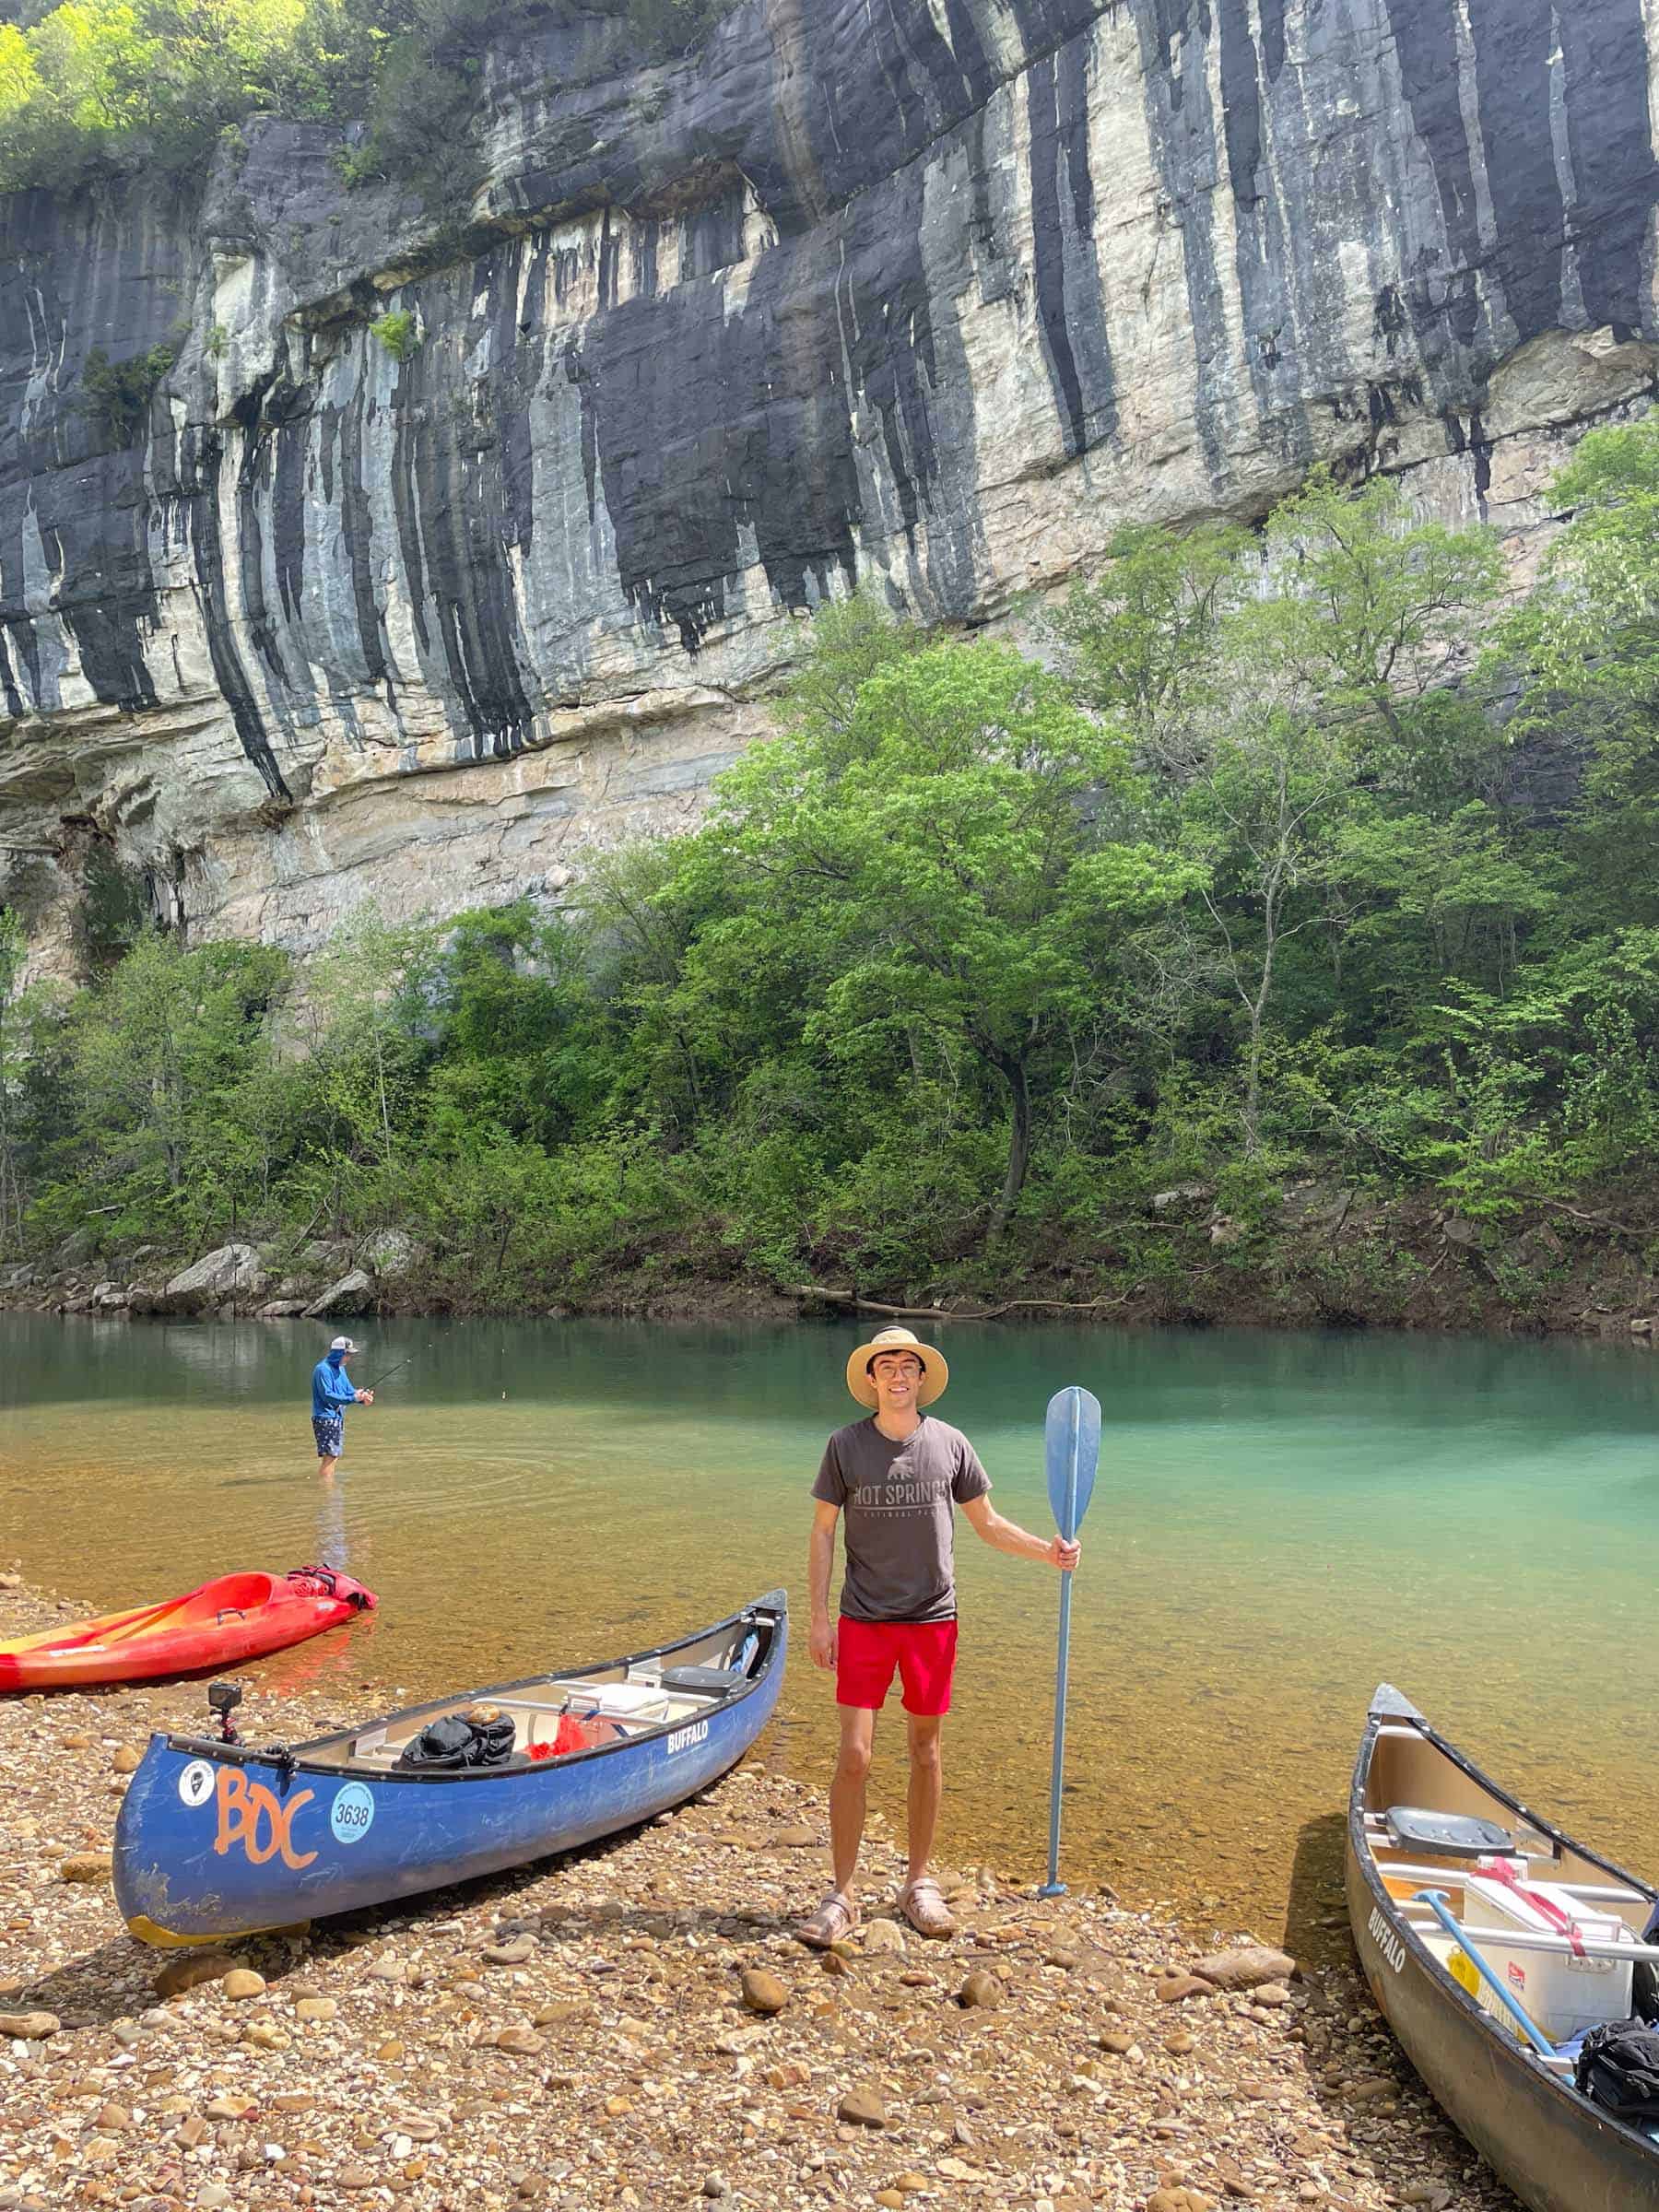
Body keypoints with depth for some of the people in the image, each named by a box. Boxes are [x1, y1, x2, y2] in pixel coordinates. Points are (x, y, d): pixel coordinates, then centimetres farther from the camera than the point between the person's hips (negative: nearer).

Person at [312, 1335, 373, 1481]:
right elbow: (327, 1395, -23)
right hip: (325, 1418, -10)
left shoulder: (340, 1368, 14)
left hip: (338, 1417, 10)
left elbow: (349, 1390, 14)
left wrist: (362, 1398, -5)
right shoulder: (323, 1369, -16)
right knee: (329, 1456, -11)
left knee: (336, 1455, 13)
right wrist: (352, 1398, -24)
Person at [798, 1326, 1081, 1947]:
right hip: (864, 1621, -1)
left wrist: (1047, 1550, -5)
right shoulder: (845, 1445, -3)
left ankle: (919, 1883, 27)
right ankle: (841, 1895, 10)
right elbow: (823, 1532, 1)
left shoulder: (949, 1444, 1)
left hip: (933, 1620, 2)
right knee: (854, 1756, -4)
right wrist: (820, 1617, -3)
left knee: (925, 1751, 11)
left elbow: (987, 1524, 10)